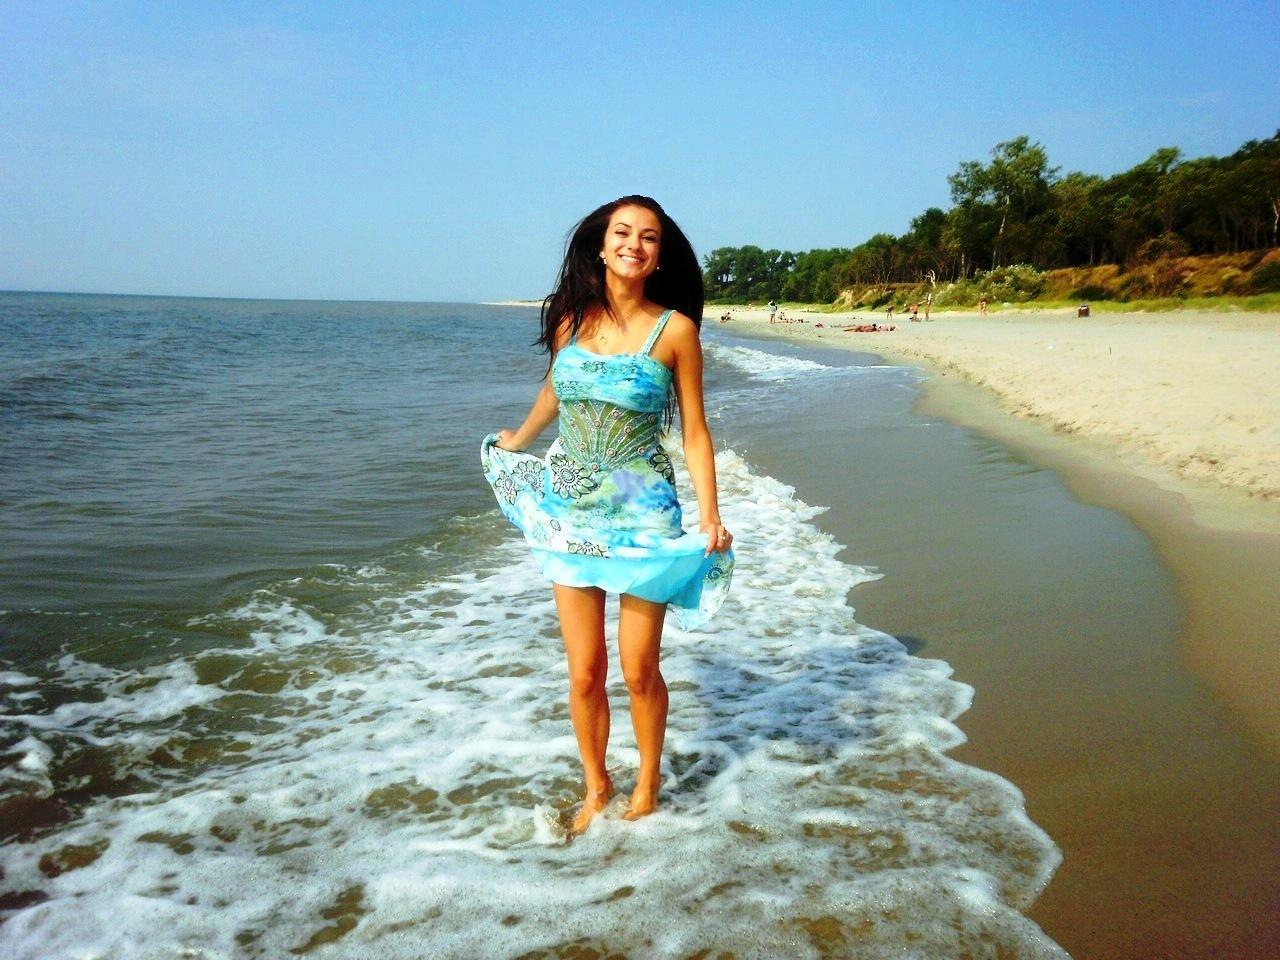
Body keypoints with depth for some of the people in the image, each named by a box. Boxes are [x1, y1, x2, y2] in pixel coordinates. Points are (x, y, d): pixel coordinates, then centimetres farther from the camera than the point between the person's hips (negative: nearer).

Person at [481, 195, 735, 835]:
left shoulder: (675, 329, -5)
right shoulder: (571, 318, 4)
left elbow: (694, 432, -2)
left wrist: (710, 516, -12)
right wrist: (516, 440, 39)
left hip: (642, 514, -2)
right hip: (569, 510, 3)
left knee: (639, 670, 4)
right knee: (584, 671, 6)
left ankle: (646, 788, 28)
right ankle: (596, 788, 28)